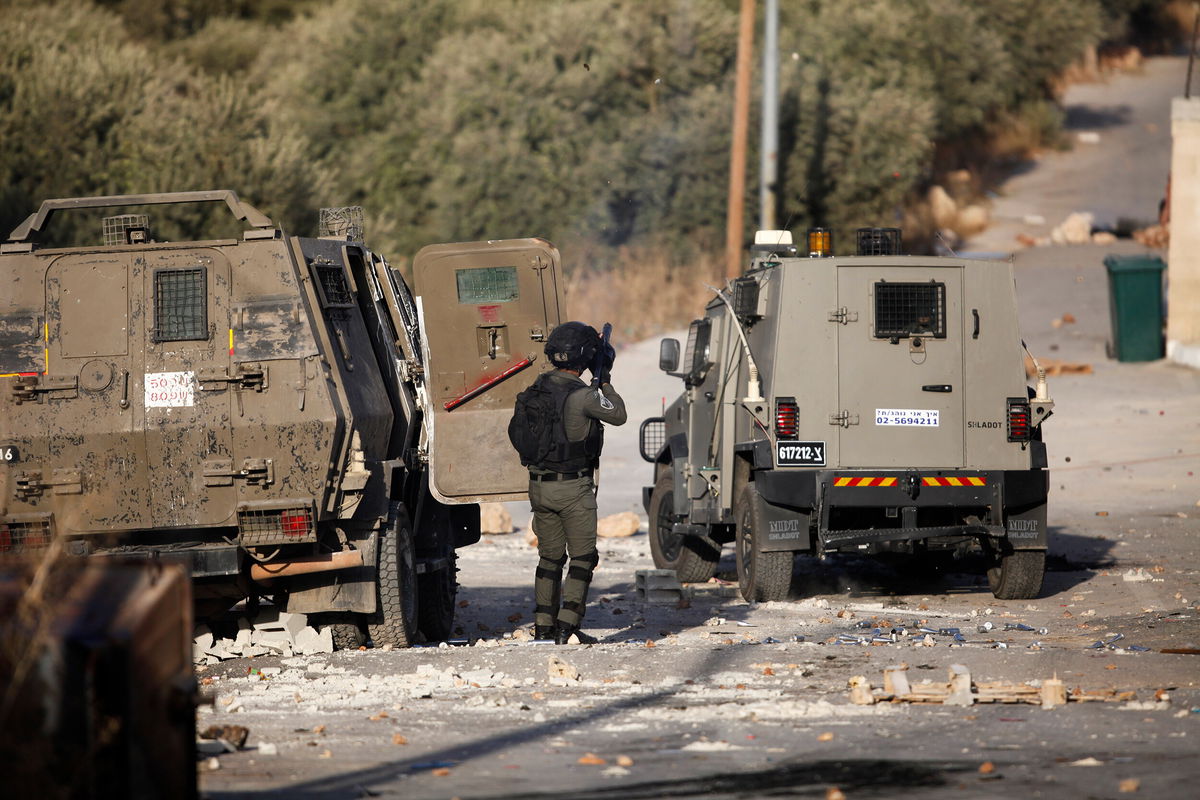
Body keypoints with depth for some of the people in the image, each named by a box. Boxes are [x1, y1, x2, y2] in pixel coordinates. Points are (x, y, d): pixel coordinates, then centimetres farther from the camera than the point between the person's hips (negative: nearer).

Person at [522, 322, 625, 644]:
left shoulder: (539, 386, 1)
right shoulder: (582, 395, -19)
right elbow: (618, 415, -4)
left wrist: (596, 383, 16)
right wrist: (604, 382, 7)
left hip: (539, 485, 6)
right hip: (573, 489, -6)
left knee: (550, 557, 16)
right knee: (582, 558, 3)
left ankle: (544, 626, 16)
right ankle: (567, 627, -5)